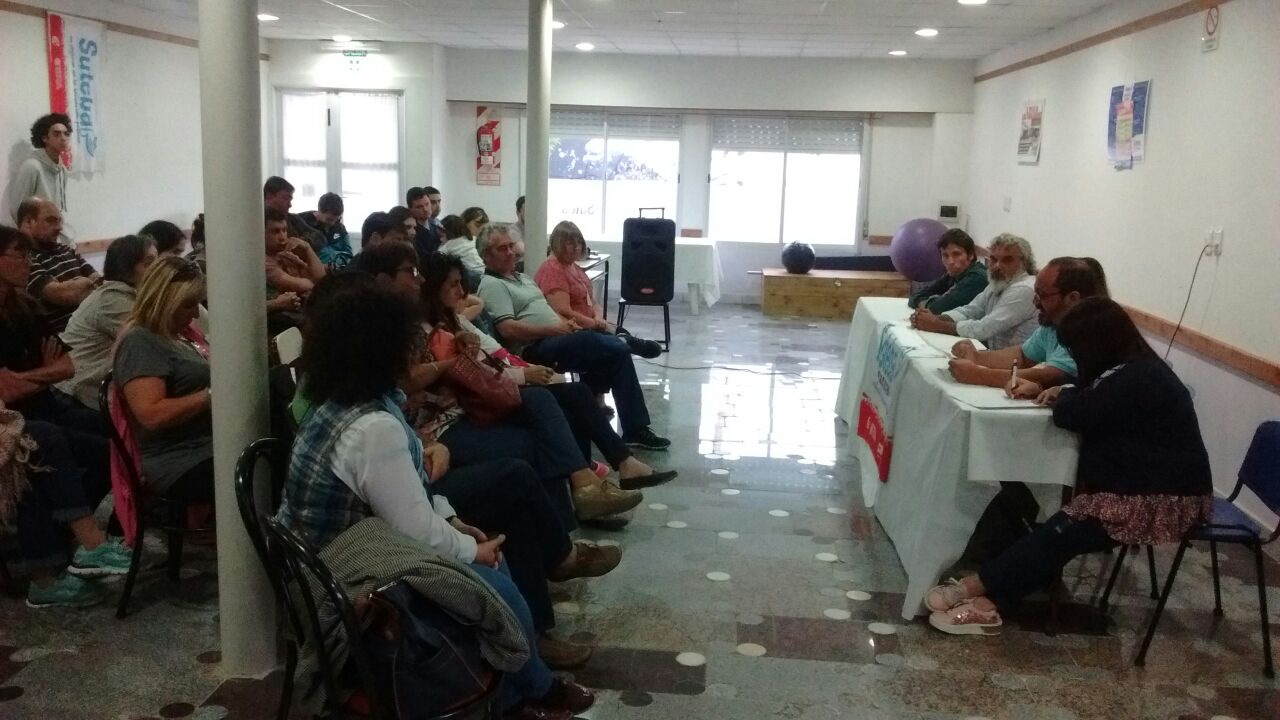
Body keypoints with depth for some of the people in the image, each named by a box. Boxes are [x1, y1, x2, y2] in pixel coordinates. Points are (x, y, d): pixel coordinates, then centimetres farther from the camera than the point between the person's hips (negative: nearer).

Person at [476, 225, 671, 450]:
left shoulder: (522, 277, 24)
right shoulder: (491, 285, -6)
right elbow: (507, 329, -18)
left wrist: (564, 324, 5)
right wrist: (553, 330, -16)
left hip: (555, 339, 10)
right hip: (535, 349, -10)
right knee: (617, 349, -21)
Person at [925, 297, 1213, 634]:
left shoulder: (1135, 379, -23)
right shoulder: (1134, 369, 10)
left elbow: (1070, 414, -19)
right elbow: (1090, 401, 24)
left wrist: (1063, 396, 3)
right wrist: (1063, 393, 4)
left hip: (1164, 499, -10)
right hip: (1148, 482, 10)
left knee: (1060, 533, -18)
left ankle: (975, 589, -15)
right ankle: (990, 598, -14)